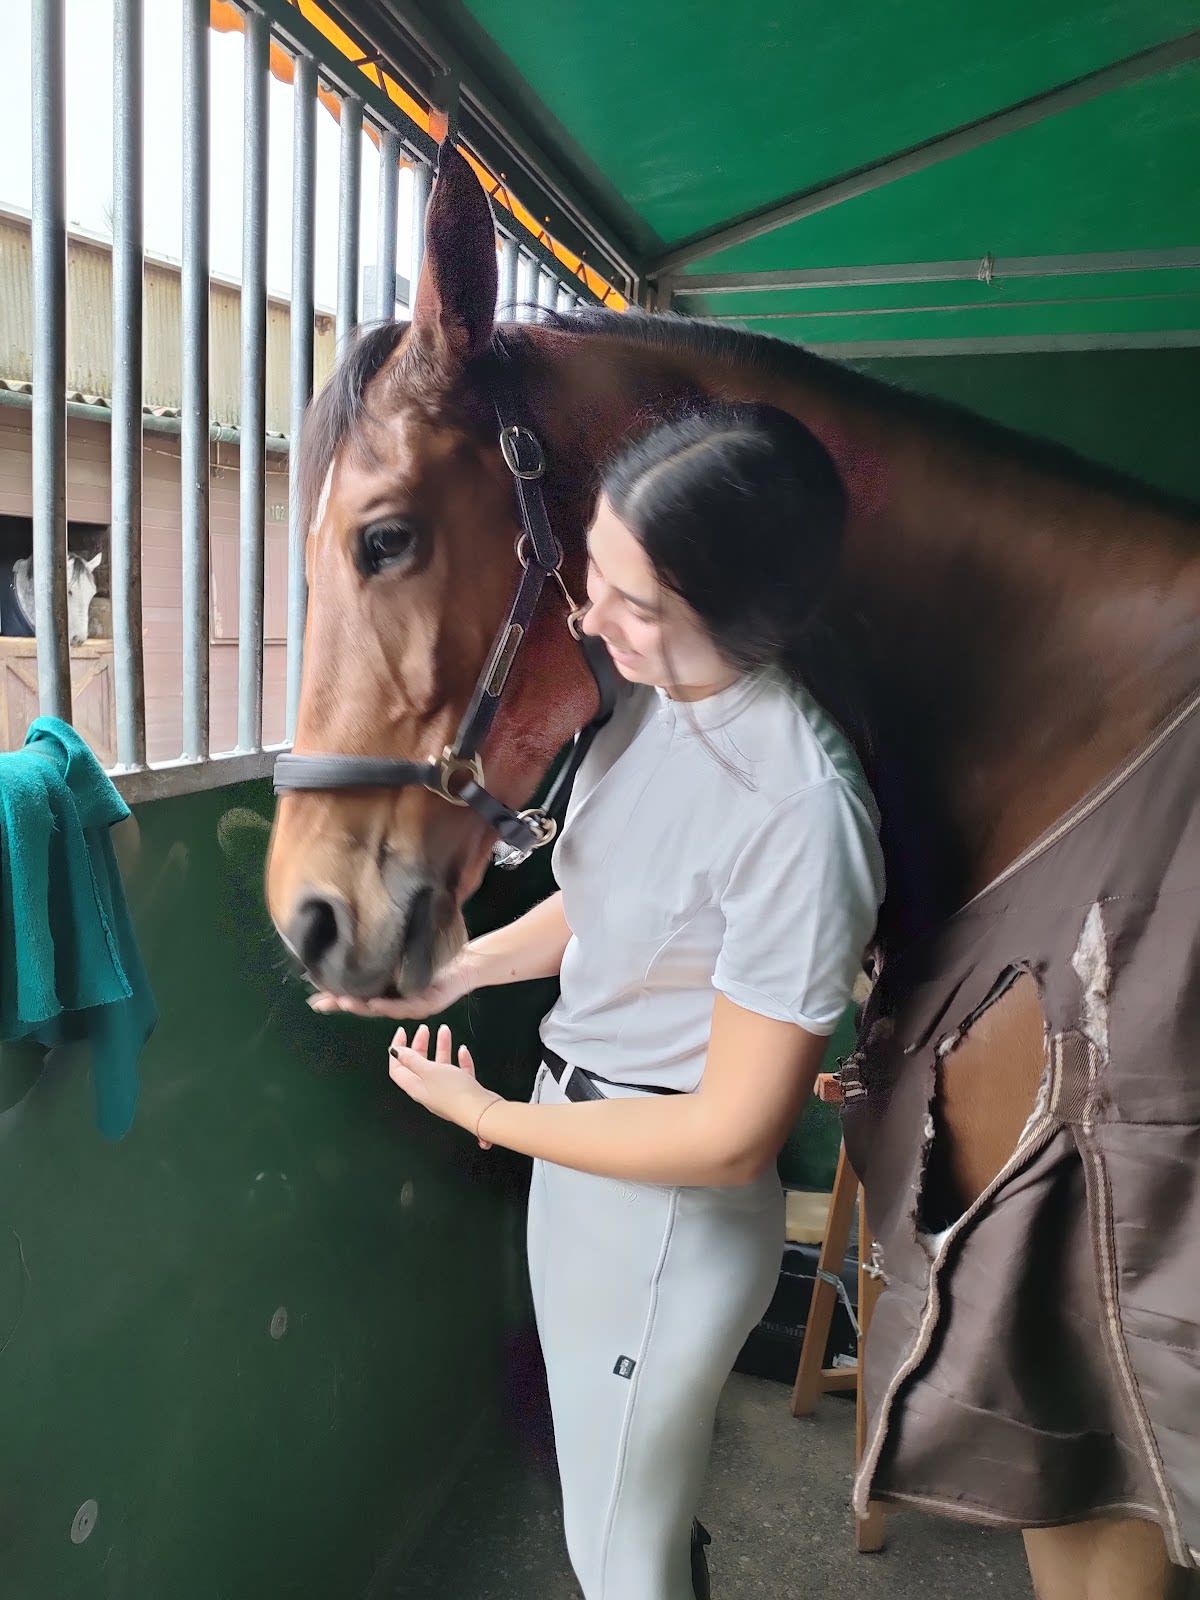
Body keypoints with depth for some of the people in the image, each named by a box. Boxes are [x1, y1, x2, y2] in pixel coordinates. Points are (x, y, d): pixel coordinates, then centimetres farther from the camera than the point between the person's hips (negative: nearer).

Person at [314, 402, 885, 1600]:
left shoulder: (798, 809, -33)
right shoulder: (660, 691, -7)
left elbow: (730, 1136, -26)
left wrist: (483, 1115, -17)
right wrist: (461, 968, -4)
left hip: (670, 1214, -8)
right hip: (578, 1139, 8)